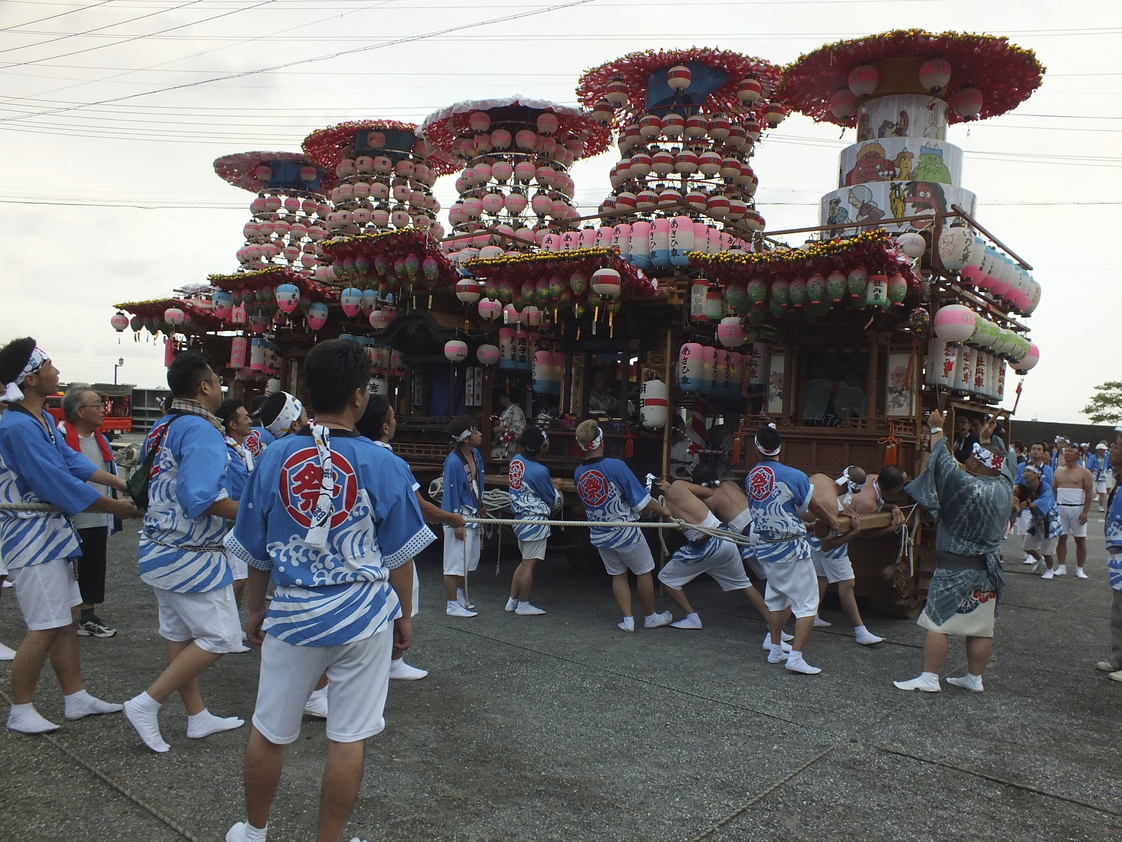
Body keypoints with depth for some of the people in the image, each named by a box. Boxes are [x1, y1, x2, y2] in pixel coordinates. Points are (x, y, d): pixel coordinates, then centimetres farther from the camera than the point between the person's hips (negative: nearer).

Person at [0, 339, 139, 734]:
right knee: (46, 628, -2)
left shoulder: (43, 420, 7)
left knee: (67, 619, 15)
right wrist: (114, 507, -15)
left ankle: (75, 698, 25)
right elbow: (58, 483, -23)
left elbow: (71, 461, 10)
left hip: (52, 533, 10)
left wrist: (118, 482, 1)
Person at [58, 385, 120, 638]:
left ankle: (88, 615, 27)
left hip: (98, 520, 7)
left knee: (94, 569, 15)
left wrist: (111, 516, 18)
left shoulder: (99, 439, 10)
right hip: (72, 521, -7)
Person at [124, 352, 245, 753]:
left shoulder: (162, 429, 9)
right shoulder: (201, 430, -20)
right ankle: (147, 703, 3)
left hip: (161, 548, 10)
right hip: (191, 555, -10)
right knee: (219, 637, 0)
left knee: (181, 635, 16)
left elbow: (156, 489, 16)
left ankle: (197, 716, 27)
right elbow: (203, 498, -29)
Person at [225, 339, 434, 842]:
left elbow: (255, 551, 7)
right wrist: (404, 616, 10)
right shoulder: (383, 464, -10)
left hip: (291, 613, 3)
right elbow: (398, 555, -3)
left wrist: (255, 610, 20)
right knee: (348, 736, 10)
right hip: (363, 617, -2)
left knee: (270, 729, 19)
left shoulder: (273, 458, -2)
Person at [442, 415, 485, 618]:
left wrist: (481, 508, 21)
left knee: (470, 560, 19)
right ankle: (453, 605, 10)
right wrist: (456, 523, -18)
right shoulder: (453, 462, -22)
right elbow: (451, 494, -19)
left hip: (472, 516, 9)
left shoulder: (476, 455, 3)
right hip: (459, 517, -9)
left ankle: (460, 597, 35)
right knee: (456, 562, -1)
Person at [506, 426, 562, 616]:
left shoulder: (516, 461, 2)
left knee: (525, 562, 20)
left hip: (520, 517, 9)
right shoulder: (539, 471, -21)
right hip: (535, 520, -9)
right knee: (529, 564, 2)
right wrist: (556, 487, 12)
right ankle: (523, 606, 12)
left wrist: (549, 484, 13)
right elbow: (553, 501, -7)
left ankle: (512, 600, 26)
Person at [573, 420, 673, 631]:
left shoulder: (578, 473, -5)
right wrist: (661, 509, 2)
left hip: (599, 536, 5)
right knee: (644, 572, 14)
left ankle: (628, 619, 17)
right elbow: (641, 498, -17)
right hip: (625, 532, -5)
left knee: (618, 575, 18)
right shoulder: (616, 466, -22)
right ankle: (650, 617, 26)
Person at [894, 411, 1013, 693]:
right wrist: (987, 439, 29)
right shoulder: (1004, 487, -1)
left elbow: (944, 461, -11)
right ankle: (974, 678, 23)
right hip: (988, 570, 7)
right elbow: (1001, 461, 20)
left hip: (956, 569, -7)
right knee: (981, 627, 12)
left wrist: (937, 429, 3)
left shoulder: (967, 487, -21)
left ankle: (929, 678, 0)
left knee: (937, 622, -1)